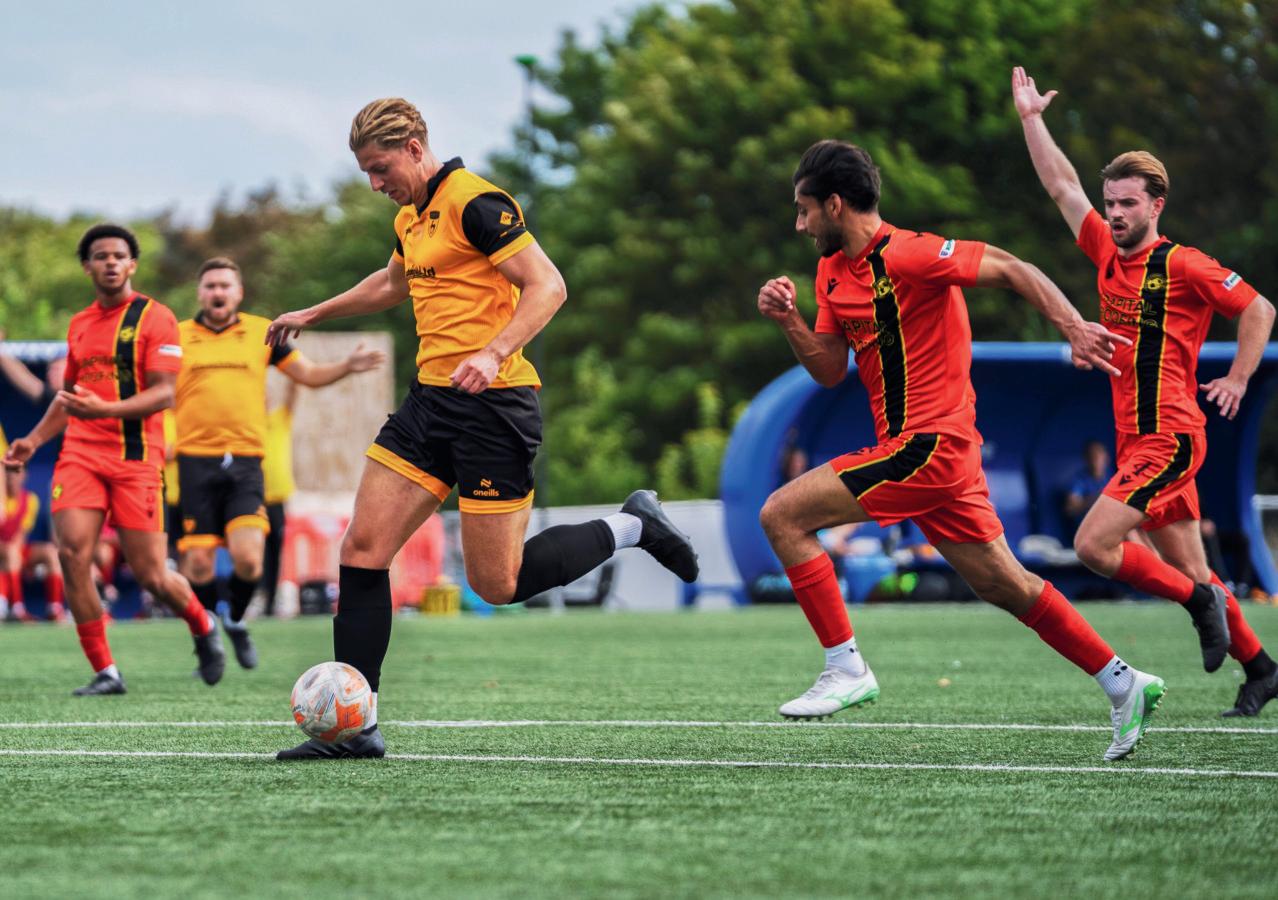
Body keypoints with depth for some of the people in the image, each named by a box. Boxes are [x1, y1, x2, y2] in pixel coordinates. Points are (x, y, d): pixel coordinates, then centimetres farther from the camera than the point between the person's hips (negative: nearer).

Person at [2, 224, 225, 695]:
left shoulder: (154, 318, -3)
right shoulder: (79, 325, 15)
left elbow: (164, 393, -11)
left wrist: (104, 409, -24)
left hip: (135, 457, -5)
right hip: (80, 453, 5)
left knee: (150, 575, -4)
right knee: (72, 554, -15)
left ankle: (204, 629, 28)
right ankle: (105, 671, -7)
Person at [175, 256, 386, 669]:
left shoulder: (261, 332, 11)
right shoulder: (177, 337, 7)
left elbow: (309, 374, 15)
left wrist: (347, 366, -2)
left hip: (245, 463, 0)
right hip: (196, 461, 0)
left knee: (247, 560, -15)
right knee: (199, 564, -3)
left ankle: (236, 620, 15)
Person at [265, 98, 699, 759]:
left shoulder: (475, 203, -12)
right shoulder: (410, 219, 16)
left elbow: (548, 286, -18)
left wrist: (493, 354, -30)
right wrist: (313, 315, 44)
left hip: (492, 405, -9)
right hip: (431, 401, 9)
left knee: (497, 584, -7)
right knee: (363, 548, -3)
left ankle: (630, 528, 15)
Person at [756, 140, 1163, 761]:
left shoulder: (904, 256, -14)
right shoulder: (832, 272, 13)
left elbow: (1012, 270, -16)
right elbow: (829, 370, 15)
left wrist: (1075, 329, -26)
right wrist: (787, 320, -1)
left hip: (927, 447, -9)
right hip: (934, 451, 9)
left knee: (782, 515, -12)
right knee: (1000, 582, 12)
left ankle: (846, 669, -9)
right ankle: (1124, 684, 18)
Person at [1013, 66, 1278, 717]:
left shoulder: (1183, 266, -8)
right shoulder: (1108, 253, 11)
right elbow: (1062, 186, 17)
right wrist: (1030, 119, 14)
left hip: (1169, 437, -7)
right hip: (1135, 438, 7)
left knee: (1093, 545, -17)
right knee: (1190, 571, 7)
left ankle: (1200, 601, -3)